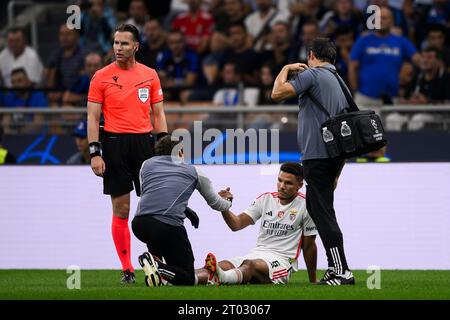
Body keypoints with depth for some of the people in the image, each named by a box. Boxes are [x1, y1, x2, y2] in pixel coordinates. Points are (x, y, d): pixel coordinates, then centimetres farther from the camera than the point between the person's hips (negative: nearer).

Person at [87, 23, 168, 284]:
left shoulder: (150, 75, 8)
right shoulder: (101, 77, 1)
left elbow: (158, 114, 12)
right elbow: (93, 118, 0)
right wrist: (95, 153, -9)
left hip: (144, 142, 2)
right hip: (114, 143, -2)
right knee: (121, 209, 0)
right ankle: (127, 270, 4)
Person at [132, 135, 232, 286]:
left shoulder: (147, 164, 23)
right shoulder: (193, 171, 19)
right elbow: (215, 203, 32)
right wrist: (228, 203, 57)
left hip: (139, 224, 4)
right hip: (170, 227, -4)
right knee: (189, 279, 6)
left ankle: (154, 258, 12)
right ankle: (158, 268, -21)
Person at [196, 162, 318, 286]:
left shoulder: (304, 205, 0)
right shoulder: (265, 199, 13)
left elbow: (308, 246, 4)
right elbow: (236, 224, 7)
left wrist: (312, 282, 9)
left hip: (282, 260, -6)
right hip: (257, 254, 6)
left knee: (251, 264, -40)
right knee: (222, 265, -24)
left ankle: (220, 277, -72)